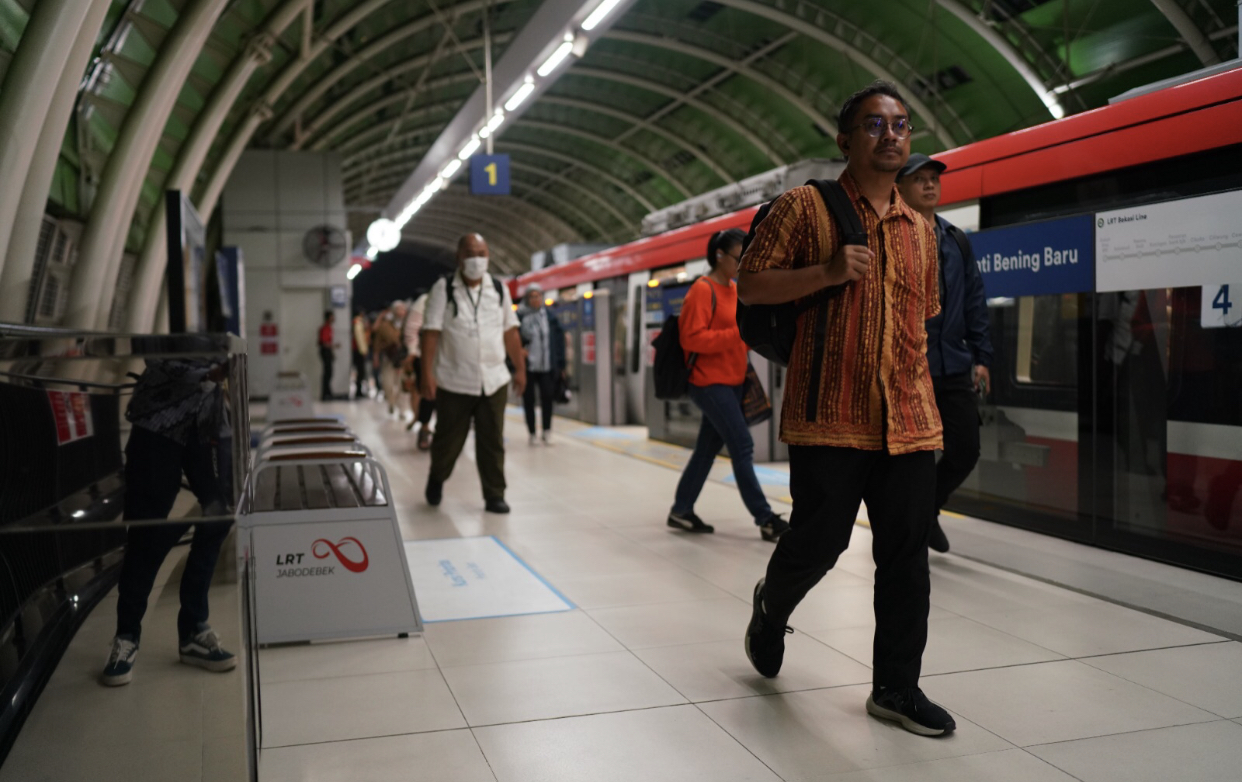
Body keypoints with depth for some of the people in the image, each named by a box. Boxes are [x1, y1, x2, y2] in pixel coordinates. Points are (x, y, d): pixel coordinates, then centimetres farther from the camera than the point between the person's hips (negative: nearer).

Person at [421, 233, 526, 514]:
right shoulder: (443, 289, -4)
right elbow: (431, 332, -8)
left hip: (493, 380, 2)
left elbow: (510, 332, 11)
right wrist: (427, 373, -14)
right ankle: (436, 479, 37)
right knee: (448, 438, 10)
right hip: (454, 382, -2)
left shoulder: (499, 289, 6)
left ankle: (494, 496, 13)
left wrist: (520, 368, 10)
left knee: (492, 442, 3)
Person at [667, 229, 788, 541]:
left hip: (732, 382, 8)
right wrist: (738, 333, -22)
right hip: (711, 382, -8)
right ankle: (765, 518, -3)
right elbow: (691, 338, -18)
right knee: (742, 447, -8)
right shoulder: (703, 289, -12)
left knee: (708, 448, 12)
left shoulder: (736, 290, 12)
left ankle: (681, 510, 22)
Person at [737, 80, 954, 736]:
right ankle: (771, 610, 34)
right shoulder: (806, 207, 0)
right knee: (819, 541, 0)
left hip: (907, 421, 5)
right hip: (829, 417, -5)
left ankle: (896, 688, 18)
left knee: (906, 554, 5)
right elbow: (750, 284, -4)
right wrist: (828, 272, -18)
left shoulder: (920, 228, 16)